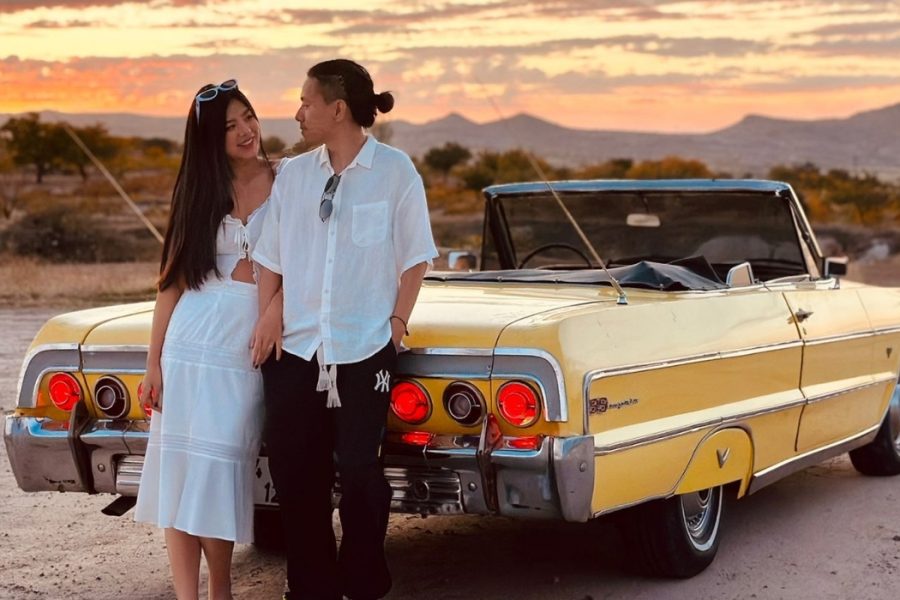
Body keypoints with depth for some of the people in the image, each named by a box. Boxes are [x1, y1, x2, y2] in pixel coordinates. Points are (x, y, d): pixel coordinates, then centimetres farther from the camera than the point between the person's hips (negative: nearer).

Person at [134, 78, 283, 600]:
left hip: (251, 345, -2)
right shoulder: (200, 191, 10)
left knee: (222, 471, -1)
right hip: (193, 339, 2)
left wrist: (280, 305, -21)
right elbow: (173, 279, 9)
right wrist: (153, 362, 5)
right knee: (182, 469, -2)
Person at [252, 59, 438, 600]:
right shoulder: (292, 174, 8)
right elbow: (270, 261, 11)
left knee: (359, 472, -2)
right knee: (295, 475, 6)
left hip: (364, 352, -4)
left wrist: (397, 323, -5)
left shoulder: (396, 171, -3)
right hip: (294, 351, 4)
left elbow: (415, 259, 2)